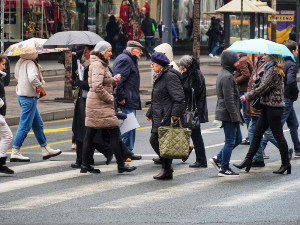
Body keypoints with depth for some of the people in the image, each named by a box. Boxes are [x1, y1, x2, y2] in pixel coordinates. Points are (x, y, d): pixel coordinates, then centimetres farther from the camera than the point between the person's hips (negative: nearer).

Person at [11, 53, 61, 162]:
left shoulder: (20, 62, 8)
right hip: (29, 97, -10)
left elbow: (17, 75, 22)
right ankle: (15, 153, -2)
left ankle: (46, 150, 26)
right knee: (25, 126, -5)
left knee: (38, 124, 18)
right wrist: (39, 85, -19)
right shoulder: (30, 63, -20)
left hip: (21, 95, 10)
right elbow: (32, 77, -36)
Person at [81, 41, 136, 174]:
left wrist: (113, 80, 7)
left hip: (93, 103, 11)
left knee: (90, 134, 9)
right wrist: (109, 98, -15)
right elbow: (97, 86, -25)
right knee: (114, 133, -7)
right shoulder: (97, 65, -15)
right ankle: (121, 165, -5)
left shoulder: (101, 64, 17)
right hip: (100, 105, -11)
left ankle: (85, 165, 11)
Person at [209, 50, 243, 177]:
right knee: (230, 141, -2)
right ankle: (224, 169, 5)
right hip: (228, 114, -10)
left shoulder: (223, 74, 14)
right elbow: (229, 100, -22)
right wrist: (235, 117, -19)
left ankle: (218, 159, 18)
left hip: (224, 112, 10)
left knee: (237, 139, 16)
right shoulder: (227, 77, -19)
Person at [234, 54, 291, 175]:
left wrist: (247, 96, -10)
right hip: (267, 107, 10)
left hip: (273, 107, -10)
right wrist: (249, 96, 10)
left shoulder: (274, 71, -17)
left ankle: (286, 164, 8)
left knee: (278, 135, -1)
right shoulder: (269, 69, 13)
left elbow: (264, 88, -19)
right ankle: (248, 160, 12)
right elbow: (262, 85, 19)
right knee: (257, 133, 9)